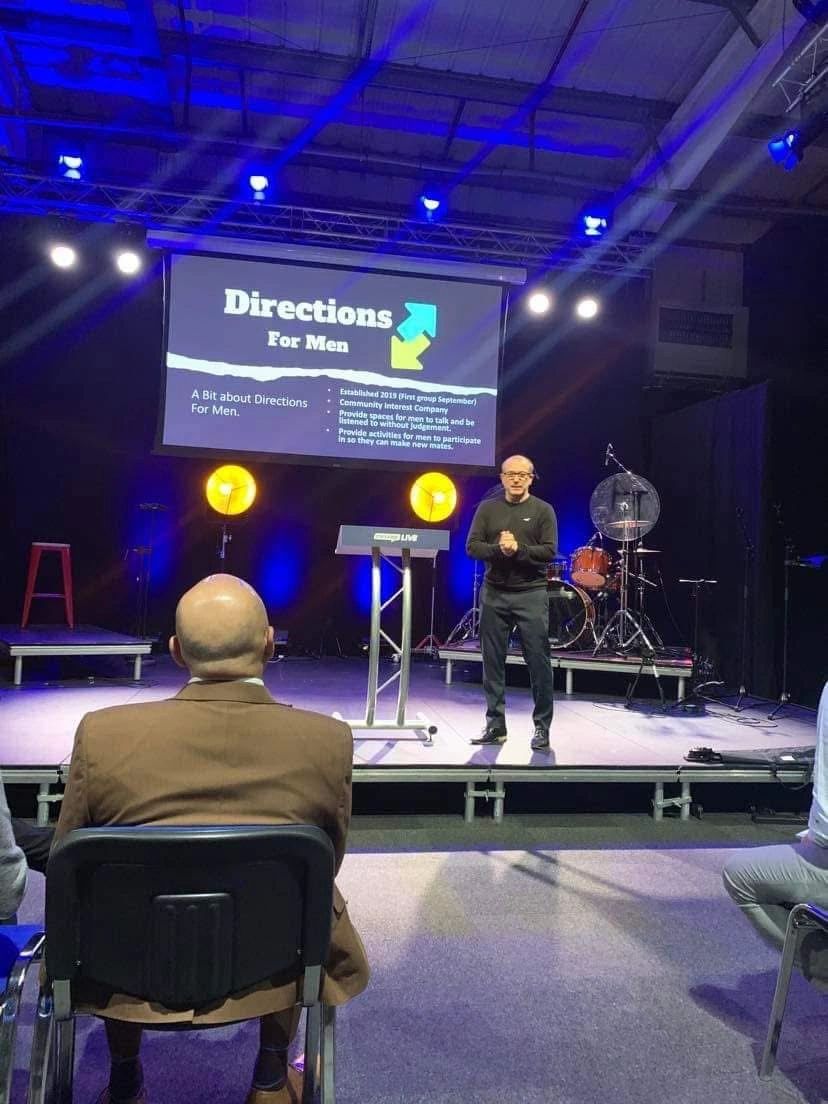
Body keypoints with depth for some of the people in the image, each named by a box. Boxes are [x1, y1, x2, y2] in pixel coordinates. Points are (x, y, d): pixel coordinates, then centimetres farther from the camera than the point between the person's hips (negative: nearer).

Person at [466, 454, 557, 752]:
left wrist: (519, 549, -19)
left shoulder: (543, 510, 3)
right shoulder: (487, 509, 9)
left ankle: (542, 727, 10)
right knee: (492, 661, 7)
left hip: (531, 594, -2)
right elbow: (472, 546, 1)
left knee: (538, 661, -2)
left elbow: (549, 551, -6)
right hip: (493, 593, 3)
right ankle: (495, 725, 19)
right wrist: (498, 549, -16)